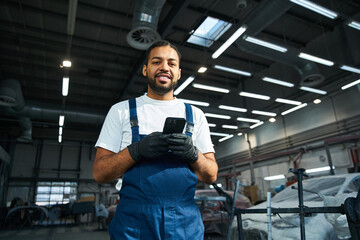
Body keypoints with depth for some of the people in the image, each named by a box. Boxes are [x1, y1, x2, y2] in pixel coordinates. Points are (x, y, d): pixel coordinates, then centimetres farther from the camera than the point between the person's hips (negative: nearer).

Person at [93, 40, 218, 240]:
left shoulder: (195, 115, 7)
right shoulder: (121, 111, 3)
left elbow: (211, 176, 5)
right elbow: (99, 173, -1)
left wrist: (193, 154, -15)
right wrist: (137, 150, -18)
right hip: (133, 220, -1)